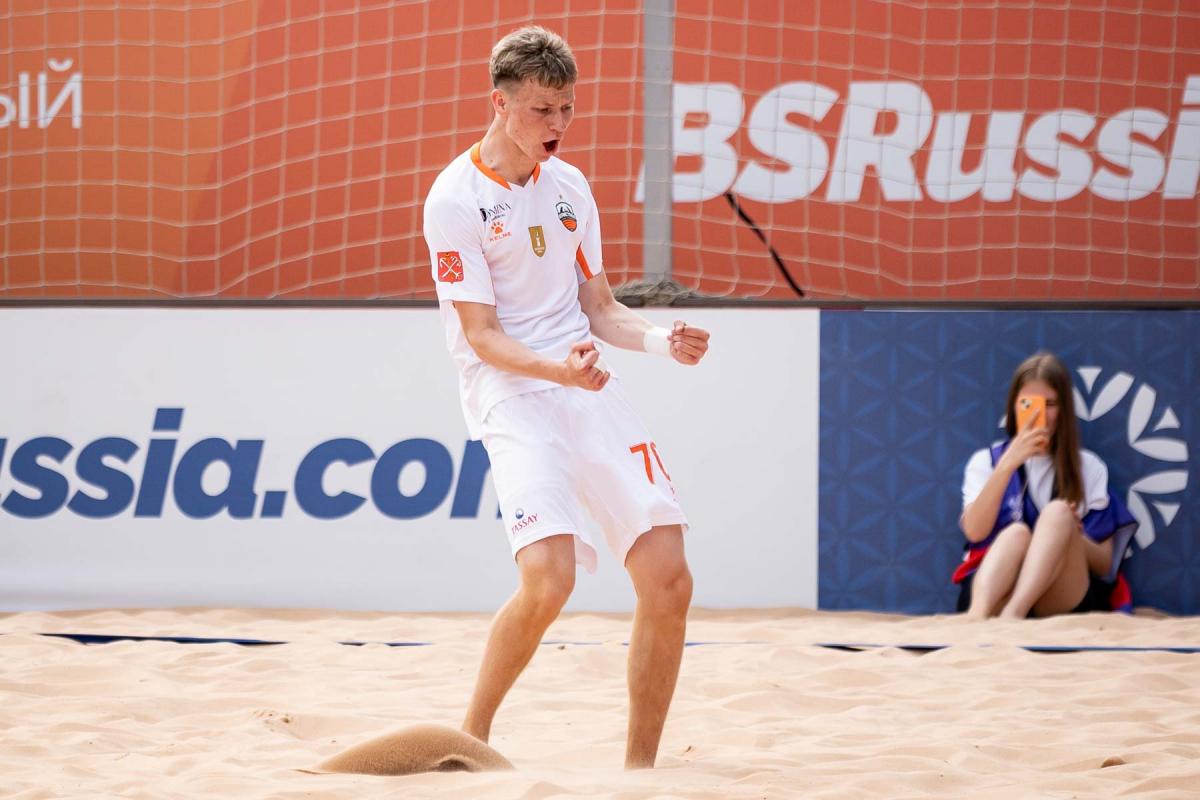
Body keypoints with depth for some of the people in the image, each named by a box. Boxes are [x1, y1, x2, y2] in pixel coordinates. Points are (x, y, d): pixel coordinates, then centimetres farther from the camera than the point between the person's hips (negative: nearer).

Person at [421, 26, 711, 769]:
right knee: (549, 579, -25)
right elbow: (482, 336, -9)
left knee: (668, 578, -6)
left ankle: (639, 767, 6)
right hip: (512, 398, -6)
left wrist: (662, 339, 0)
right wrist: (559, 369, -26)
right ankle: (473, 735, -2)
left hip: (593, 391, 6)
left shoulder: (569, 185, 14)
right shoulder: (457, 198, -5)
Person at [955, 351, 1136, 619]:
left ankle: (1014, 612, -50)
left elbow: (1105, 565, 8)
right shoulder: (985, 461, 13)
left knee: (1057, 512, -26)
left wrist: (1072, 535, -14)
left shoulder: (1088, 467, 12)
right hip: (995, 592, 0)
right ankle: (977, 617, -60)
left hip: (1063, 601, 0)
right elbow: (974, 531, -6)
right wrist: (1008, 463, -15)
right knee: (1017, 532, -31)